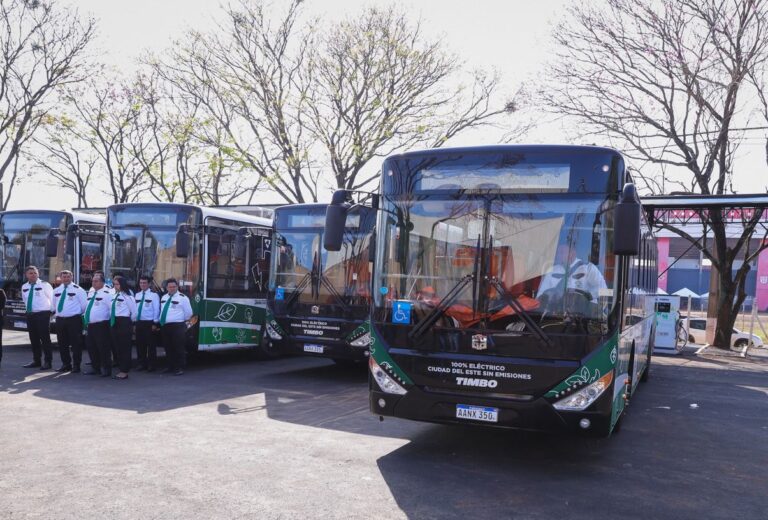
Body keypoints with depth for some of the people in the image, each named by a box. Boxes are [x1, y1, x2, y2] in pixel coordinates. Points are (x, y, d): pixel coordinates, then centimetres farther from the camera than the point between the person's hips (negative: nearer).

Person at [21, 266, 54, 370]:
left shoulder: (45, 285, -7)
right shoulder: (24, 287, 10)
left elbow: (52, 298, 0)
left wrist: (51, 309, 4)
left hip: (42, 314, -6)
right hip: (30, 314, 6)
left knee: (45, 338, -6)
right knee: (34, 339, 11)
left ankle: (47, 361, -3)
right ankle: (36, 361, 19)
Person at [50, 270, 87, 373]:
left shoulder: (78, 289, -4)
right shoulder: (56, 290, 13)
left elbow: (84, 305, -3)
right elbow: (53, 305, 27)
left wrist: (79, 314, 2)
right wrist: (56, 313, 18)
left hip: (74, 319, -5)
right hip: (60, 319, 6)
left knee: (76, 343, -3)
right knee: (62, 344, 9)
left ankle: (76, 365, 4)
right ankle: (66, 364, 20)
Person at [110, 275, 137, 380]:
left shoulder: (127, 297, -9)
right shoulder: (113, 296, 13)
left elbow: (134, 312, -5)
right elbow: (111, 310, 20)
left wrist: (130, 323, 4)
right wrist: (111, 320, 12)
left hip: (124, 322, -7)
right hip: (114, 322, 7)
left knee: (125, 347, -2)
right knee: (117, 347, 11)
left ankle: (124, 371, 4)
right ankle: (121, 369, 19)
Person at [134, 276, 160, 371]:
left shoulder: (153, 295, -6)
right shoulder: (137, 295, 12)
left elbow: (156, 309, -8)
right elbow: (135, 308, 16)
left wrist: (155, 323, -12)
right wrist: (134, 320, 9)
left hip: (149, 323, -6)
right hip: (139, 322, 6)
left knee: (151, 344, -1)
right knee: (140, 344, 9)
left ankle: (151, 365, 5)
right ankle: (142, 364, 19)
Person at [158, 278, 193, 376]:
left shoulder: (182, 298, -5)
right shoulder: (164, 297, 16)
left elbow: (188, 313, -3)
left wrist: (180, 320, 3)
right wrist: (160, 320, 16)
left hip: (177, 326, -7)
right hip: (165, 326, 7)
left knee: (178, 348, -5)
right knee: (168, 348, 11)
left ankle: (179, 368, -1)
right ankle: (170, 367, 21)